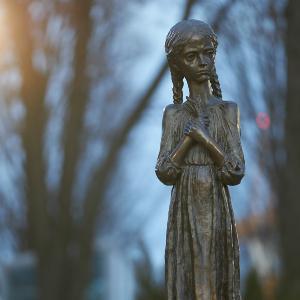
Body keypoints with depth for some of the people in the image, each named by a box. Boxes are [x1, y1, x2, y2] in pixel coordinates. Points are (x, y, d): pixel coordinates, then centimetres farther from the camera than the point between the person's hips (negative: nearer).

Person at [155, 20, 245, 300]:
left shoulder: (227, 110, 2)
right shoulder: (173, 114, 5)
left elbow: (236, 172, -6)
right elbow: (165, 173, -4)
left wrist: (205, 139, -13)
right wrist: (190, 137, -11)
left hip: (217, 211, -1)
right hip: (185, 211, 1)